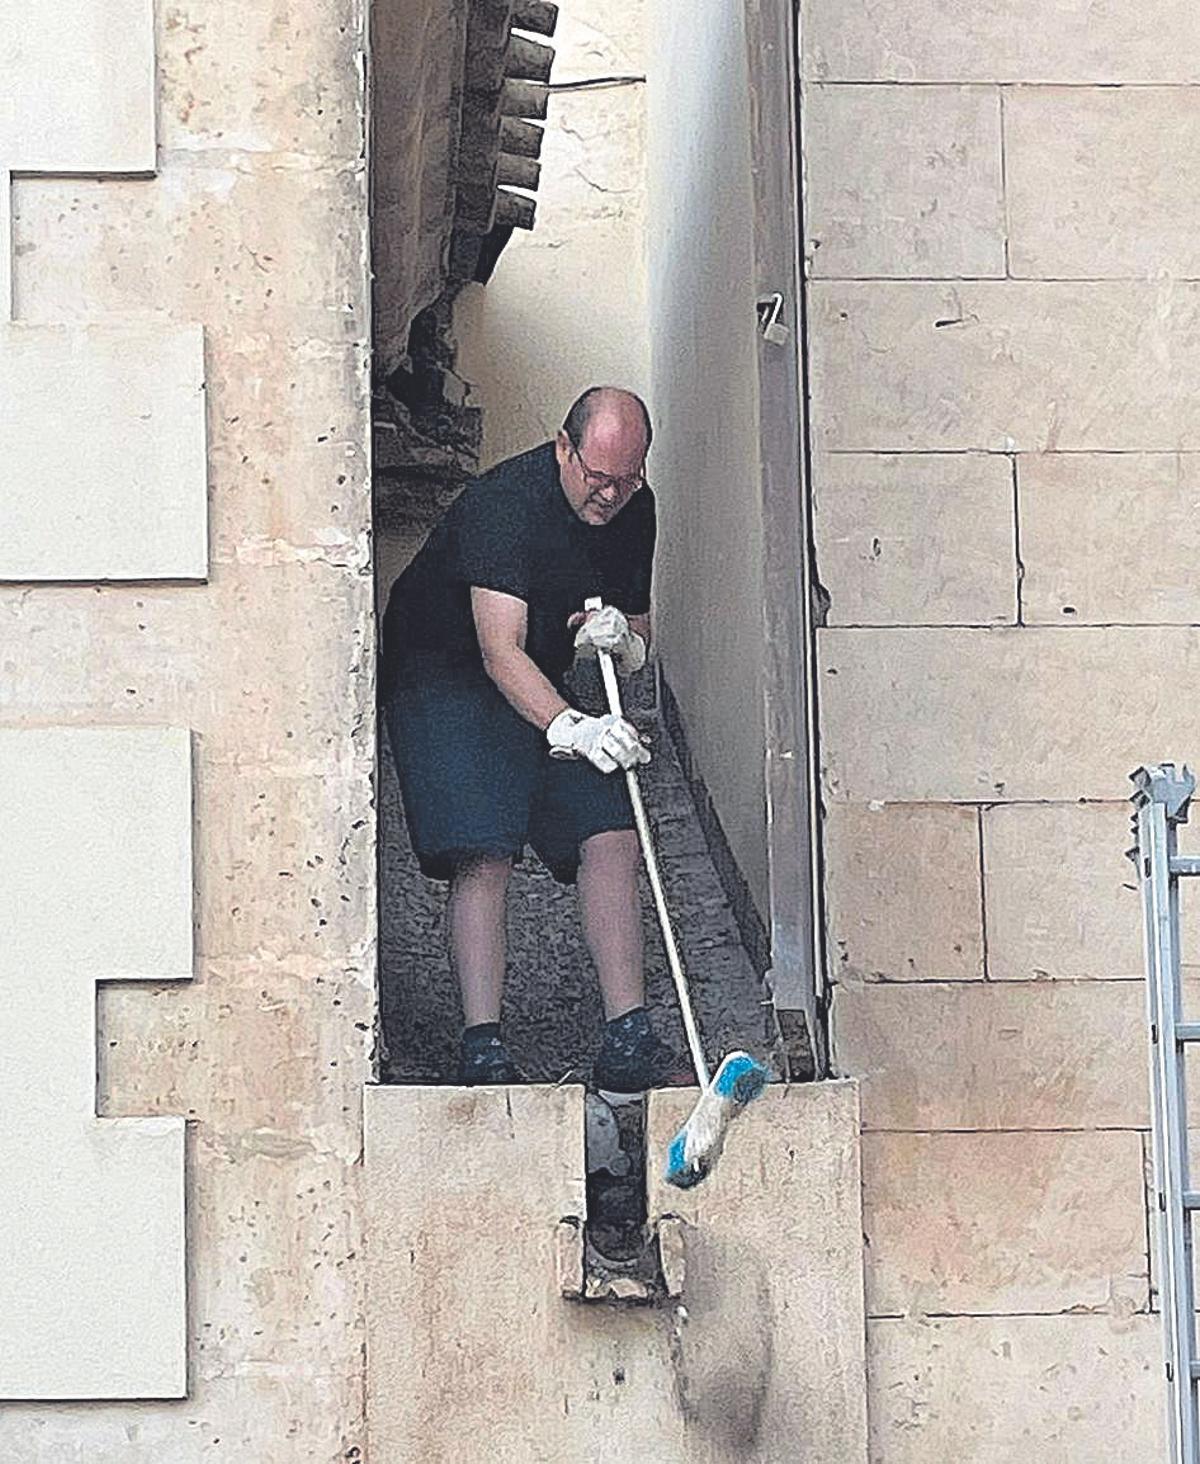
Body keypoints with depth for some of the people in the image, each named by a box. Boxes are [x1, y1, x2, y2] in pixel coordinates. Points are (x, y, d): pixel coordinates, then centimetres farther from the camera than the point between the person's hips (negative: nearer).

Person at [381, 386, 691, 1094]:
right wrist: (570, 728, -49)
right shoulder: (504, 501, -27)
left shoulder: (633, 509, -3)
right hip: (443, 674, -7)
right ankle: (483, 1049, -20)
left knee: (612, 838, -6)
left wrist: (622, 638, -18)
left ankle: (628, 1043, -7)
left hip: (544, 685, 7)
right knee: (485, 855, -21)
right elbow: (501, 652, -35)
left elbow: (641, 640, 7)